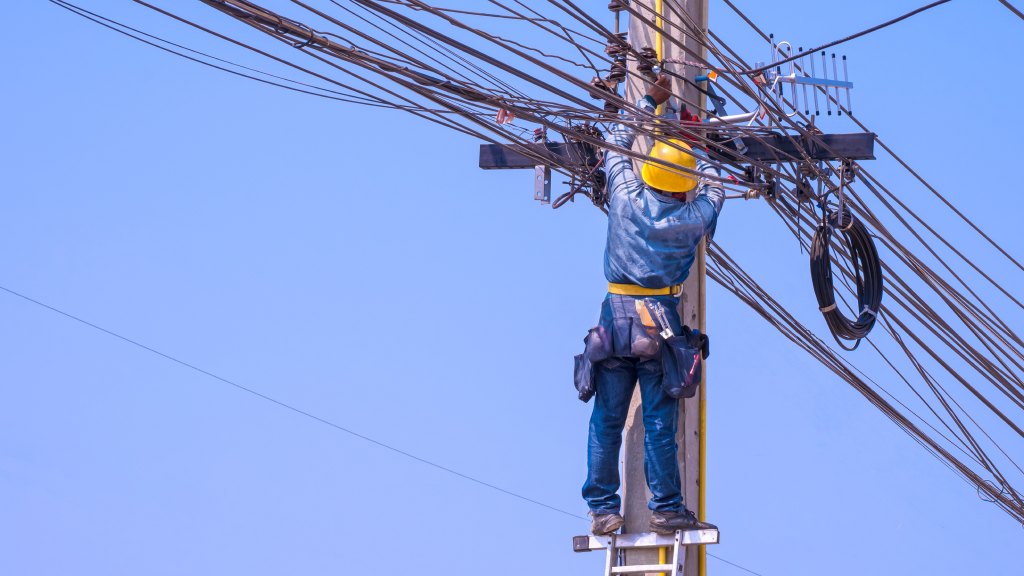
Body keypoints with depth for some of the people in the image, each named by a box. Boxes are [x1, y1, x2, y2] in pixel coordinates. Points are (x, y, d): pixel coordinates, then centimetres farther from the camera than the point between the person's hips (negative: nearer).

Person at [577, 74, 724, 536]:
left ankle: (603, 509, 4)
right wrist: (689, 138, 30)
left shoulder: (626, 197, -1)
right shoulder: (694, 216, -3)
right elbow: (714, 184, 19)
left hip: (615, 315, 2)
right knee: (659, 423, 0)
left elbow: (617, 141, 16)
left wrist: (650, 101, 26)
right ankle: (666, 509, 1)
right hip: (661, 322, -2)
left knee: (607, 419, 5)